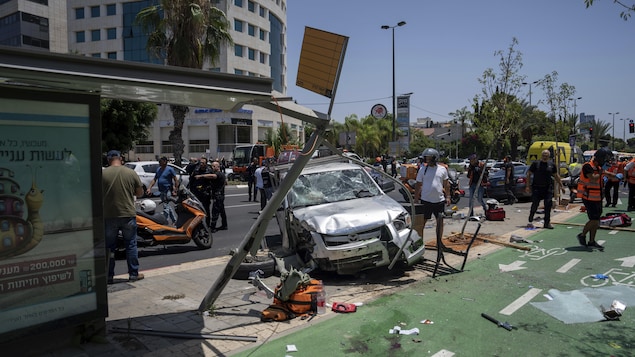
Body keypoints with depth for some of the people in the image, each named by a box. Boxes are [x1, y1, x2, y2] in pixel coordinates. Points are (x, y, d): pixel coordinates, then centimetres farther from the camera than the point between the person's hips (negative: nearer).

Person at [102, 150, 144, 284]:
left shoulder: (103, 174, -6)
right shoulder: (131, 173, -3)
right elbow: (140, 193, 4)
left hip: (109, 216, 0)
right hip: (128, 215, 0)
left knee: (109, 246, 11)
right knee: (131, 245, 11)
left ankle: (109, 276, 17)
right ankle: (133, 274, 15)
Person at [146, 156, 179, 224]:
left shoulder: (170, 169, -9)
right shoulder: (158, 169, 12)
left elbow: (176, 180, -11)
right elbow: (154, 180, 14)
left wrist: (175, 190, -15)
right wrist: (149, 188, 4)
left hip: (168, 191, -8)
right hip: (161, 191, 8)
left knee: (166, 207, -9)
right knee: (167, 206, 16)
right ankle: (174, 220, 29)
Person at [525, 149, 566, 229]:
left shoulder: (551, 165, 8)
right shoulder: (535, 163, -1)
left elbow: (556, 176, 19)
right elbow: (529, 174, 1)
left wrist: (561, 186, 18)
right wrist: (528, 186, -6)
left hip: (548, 188, 3)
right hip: (537, 187, -3)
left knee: (548, 205, 2)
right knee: (535, 205, -5)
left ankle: (547, 223, 11)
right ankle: (530, 221, 7)